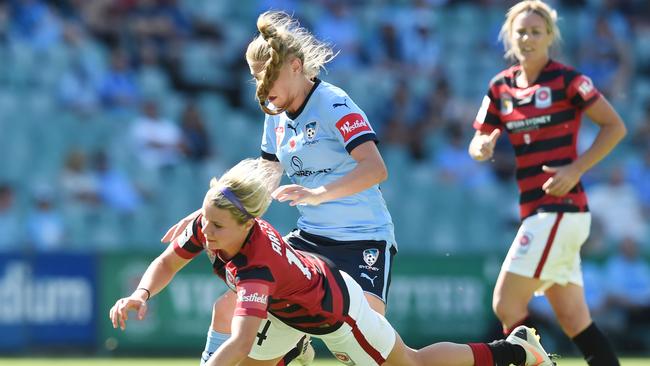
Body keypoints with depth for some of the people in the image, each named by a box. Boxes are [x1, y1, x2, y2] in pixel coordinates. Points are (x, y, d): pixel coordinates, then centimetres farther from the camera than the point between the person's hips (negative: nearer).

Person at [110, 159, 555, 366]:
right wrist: (141, 295, -24)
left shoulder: (258, 266, -45)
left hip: (334, 307, -7)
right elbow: (167, 263, -4)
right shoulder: (207, 230, -24)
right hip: (287, 306, 7)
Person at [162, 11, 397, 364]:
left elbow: (375, 168, -27)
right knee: (228, 307, -1)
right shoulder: (276, 115, 9)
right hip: (309, 239, 7)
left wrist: (319, 194, -40)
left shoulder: (332, 103, -14)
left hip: (364, 242, -7)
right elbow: (264, 185, 19)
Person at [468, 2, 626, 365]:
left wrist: (576, 169, -16)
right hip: (536, 212, 7)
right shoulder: (501, 86, 12)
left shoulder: (566, 79, -7)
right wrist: (483, 149, -10)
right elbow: (478, 144, 14)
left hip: (560, 207, -7)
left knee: (507, 305, -11)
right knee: (574, 319, 6)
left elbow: (615, 127, -7)